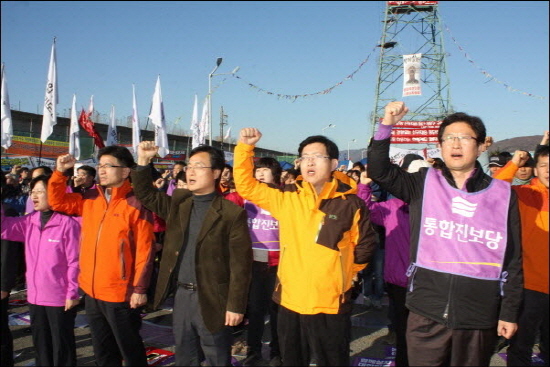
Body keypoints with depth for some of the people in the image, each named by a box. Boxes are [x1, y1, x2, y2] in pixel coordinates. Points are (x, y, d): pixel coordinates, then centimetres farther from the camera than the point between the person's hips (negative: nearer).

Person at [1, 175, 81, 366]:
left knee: (62, 345, 8)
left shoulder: (67, 223, -16)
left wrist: (72, 293, -12)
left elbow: (74, 262, -14)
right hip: (35, 296, 7)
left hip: (60, 297, -6)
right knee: (41, 343, 21)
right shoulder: (29, 221, 5)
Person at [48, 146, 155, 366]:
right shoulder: (90, 199, 6)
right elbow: (57, 201, 13)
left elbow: (144, 249, -15)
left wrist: (140, 288, -16)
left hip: (120, 293, -6)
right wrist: (60, 172, -1)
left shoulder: (136, 204, -14)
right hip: (91, 291, 7)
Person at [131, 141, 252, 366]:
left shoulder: (232, 212, -13)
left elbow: (240, 263, -13)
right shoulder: (178, 203, 6)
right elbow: (146, 194, 12)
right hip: (180, 295, 6)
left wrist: (235, 305, -15)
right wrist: (143, 161, -4)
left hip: (211, 299, -5)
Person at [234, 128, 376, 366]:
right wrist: (245, 147, -7)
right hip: (290, 302, 3)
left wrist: (343, 272, 9)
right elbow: (246, 186, 3)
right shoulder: (286, 198, 0)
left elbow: (365, 245, 5)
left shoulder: (351, 204, -6)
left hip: (331, 305, -2)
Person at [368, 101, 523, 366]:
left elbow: (513, 260, 3)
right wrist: (386, 126, -18)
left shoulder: (502, 195, 1)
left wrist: (510, 312, 3)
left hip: (479, 317, 0)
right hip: (426, 313, 0)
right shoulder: (425, 184, 2)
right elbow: (379, 171, -7)